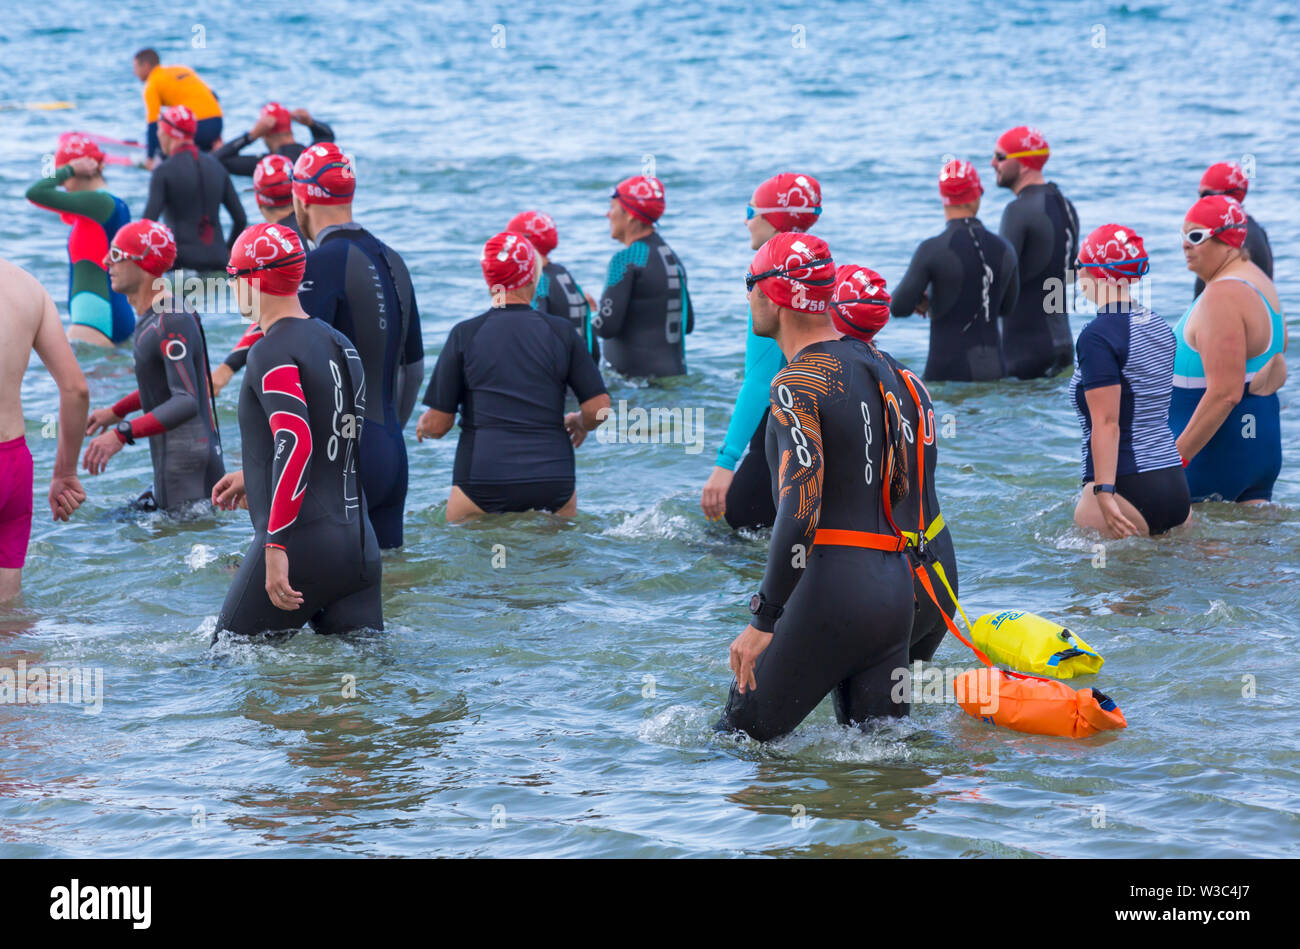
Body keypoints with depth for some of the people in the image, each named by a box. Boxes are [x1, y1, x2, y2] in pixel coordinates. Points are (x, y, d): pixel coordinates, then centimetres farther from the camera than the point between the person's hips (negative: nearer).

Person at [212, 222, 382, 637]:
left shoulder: (272, 352, -10)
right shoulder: (341, 343, 16)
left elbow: (296, 442, -24)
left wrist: (276, 547, -26)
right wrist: (254, 477, 38)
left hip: (299, 543, -8)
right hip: (361, 547, 8)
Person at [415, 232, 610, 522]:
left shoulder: (465, 334, 1)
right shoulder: (561, 331, 3)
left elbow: (438, 424, 2)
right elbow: (599, 408, 3)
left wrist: (424, 427, 25)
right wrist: (579, 423, 25)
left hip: (483, 482, -1)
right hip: (555, 481, 1)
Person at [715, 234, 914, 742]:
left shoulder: (797, 384, -11)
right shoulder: (872, 364, 16)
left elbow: (800, 509, -21)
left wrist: (763, 620, -20)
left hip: (830, 589, -8)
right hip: (895, 590, 8)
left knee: (742, 735, 1)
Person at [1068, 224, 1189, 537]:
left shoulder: (1098, 337, -12)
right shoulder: (1160, 327, 14)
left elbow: (1107, 423, -19)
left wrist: (1104, 492, -22)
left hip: (1127, 487, -9)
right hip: (1176, 486, 9)